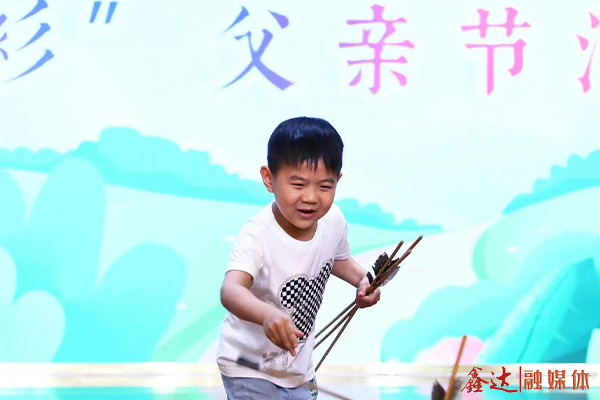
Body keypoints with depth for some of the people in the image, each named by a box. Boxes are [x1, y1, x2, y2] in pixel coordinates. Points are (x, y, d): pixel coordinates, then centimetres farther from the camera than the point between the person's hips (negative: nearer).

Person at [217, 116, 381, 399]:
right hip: (248, 366, -6)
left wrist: (362, 280, -6)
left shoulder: (333, 220, -11)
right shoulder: (258, 235, -30)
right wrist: (267, 314, -65)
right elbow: (231, 290, -46)